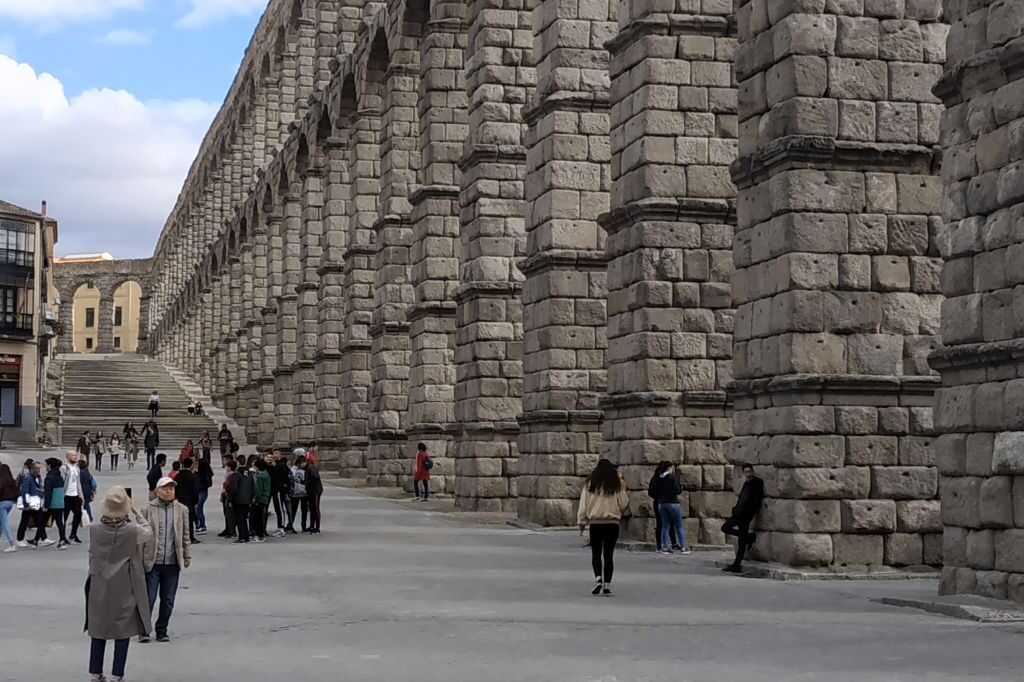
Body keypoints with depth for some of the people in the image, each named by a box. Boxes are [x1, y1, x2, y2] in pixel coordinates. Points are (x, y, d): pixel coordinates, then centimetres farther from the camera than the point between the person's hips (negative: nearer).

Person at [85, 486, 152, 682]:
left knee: (98, 630, 13)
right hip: (124, 590, -3)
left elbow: (92, 556, 5)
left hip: (99, 590, 3)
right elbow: (149, 535, 2)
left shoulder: (95, 530, -11)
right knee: (123, 633, 7)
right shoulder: (132, 531, -19)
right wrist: (136, 512, 6)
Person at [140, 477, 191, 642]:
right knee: (148, 598, -1)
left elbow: (185, 536, 11)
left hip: (172, 563, 2)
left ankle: (162, 631, 21)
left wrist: (187, 556, 9)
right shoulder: (147, 510, -1)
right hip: (152, 562, -2)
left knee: (168, 600, 8)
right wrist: (139, 559, -2)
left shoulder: (181, 510, 6)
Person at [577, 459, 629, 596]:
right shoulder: (617, 486, -1)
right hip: (612, 523, 0)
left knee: (596, 554, 11)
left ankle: (598, 579, -10)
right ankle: (607, 585, 4)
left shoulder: (590, 485, -1)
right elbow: (623, 505, 3)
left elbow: (584, 505, -1)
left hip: (595, 523, 0)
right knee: (609, 555, 6)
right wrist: (624, 492, 22)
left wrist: (581, 522, 6)